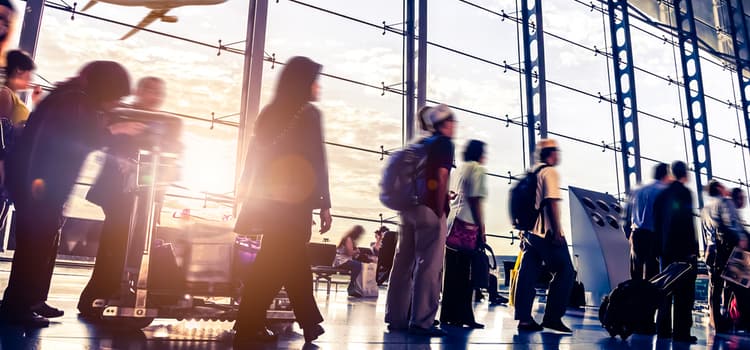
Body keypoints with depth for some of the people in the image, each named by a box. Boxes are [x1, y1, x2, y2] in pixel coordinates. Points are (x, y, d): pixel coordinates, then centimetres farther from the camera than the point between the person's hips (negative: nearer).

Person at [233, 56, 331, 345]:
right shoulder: (309, 114, -6)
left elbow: (254, 157, 13)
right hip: (294, 200, -7)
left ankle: (310, 323, 22)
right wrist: (325, 205, -7)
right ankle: (248, 326, 1)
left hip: (266, 198, 7)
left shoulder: (270, 113, 13)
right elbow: (317, 162, -11)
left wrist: (249, 196, 18)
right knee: (275, 265, -1)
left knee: (295, 260, 14)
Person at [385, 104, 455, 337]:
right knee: (428, 266, -6)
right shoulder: (444, 143, -3)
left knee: (403, 263, 9)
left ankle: (396, 317, 13)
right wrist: (440, 210, -11)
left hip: (408, 207, 8)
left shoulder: (421, 143, 20)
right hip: (429, 209, -8)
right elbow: (441, 177, -13)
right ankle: (421, 321, -6)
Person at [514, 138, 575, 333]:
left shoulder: (531, 173, 18)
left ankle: (524, 318, 4)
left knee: (528, 274, 4)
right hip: (547, 233, -8)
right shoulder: (549, 172, -6)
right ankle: (552, 317, -2)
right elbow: (552, 202, -16)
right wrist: (557, 231, -18)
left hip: (530, 231, 8)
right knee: (565, 272, 0)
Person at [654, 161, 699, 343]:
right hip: (684, 248, -6)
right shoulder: (684, 192, -8)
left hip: (666, 248, 6)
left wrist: (661, 245, 15)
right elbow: (688, 221, -14)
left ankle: (663, 329, 13)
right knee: (684, 291, -3)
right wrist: (693, 247, -12)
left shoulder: (662, 194, 11)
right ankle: (681, 331, -4)